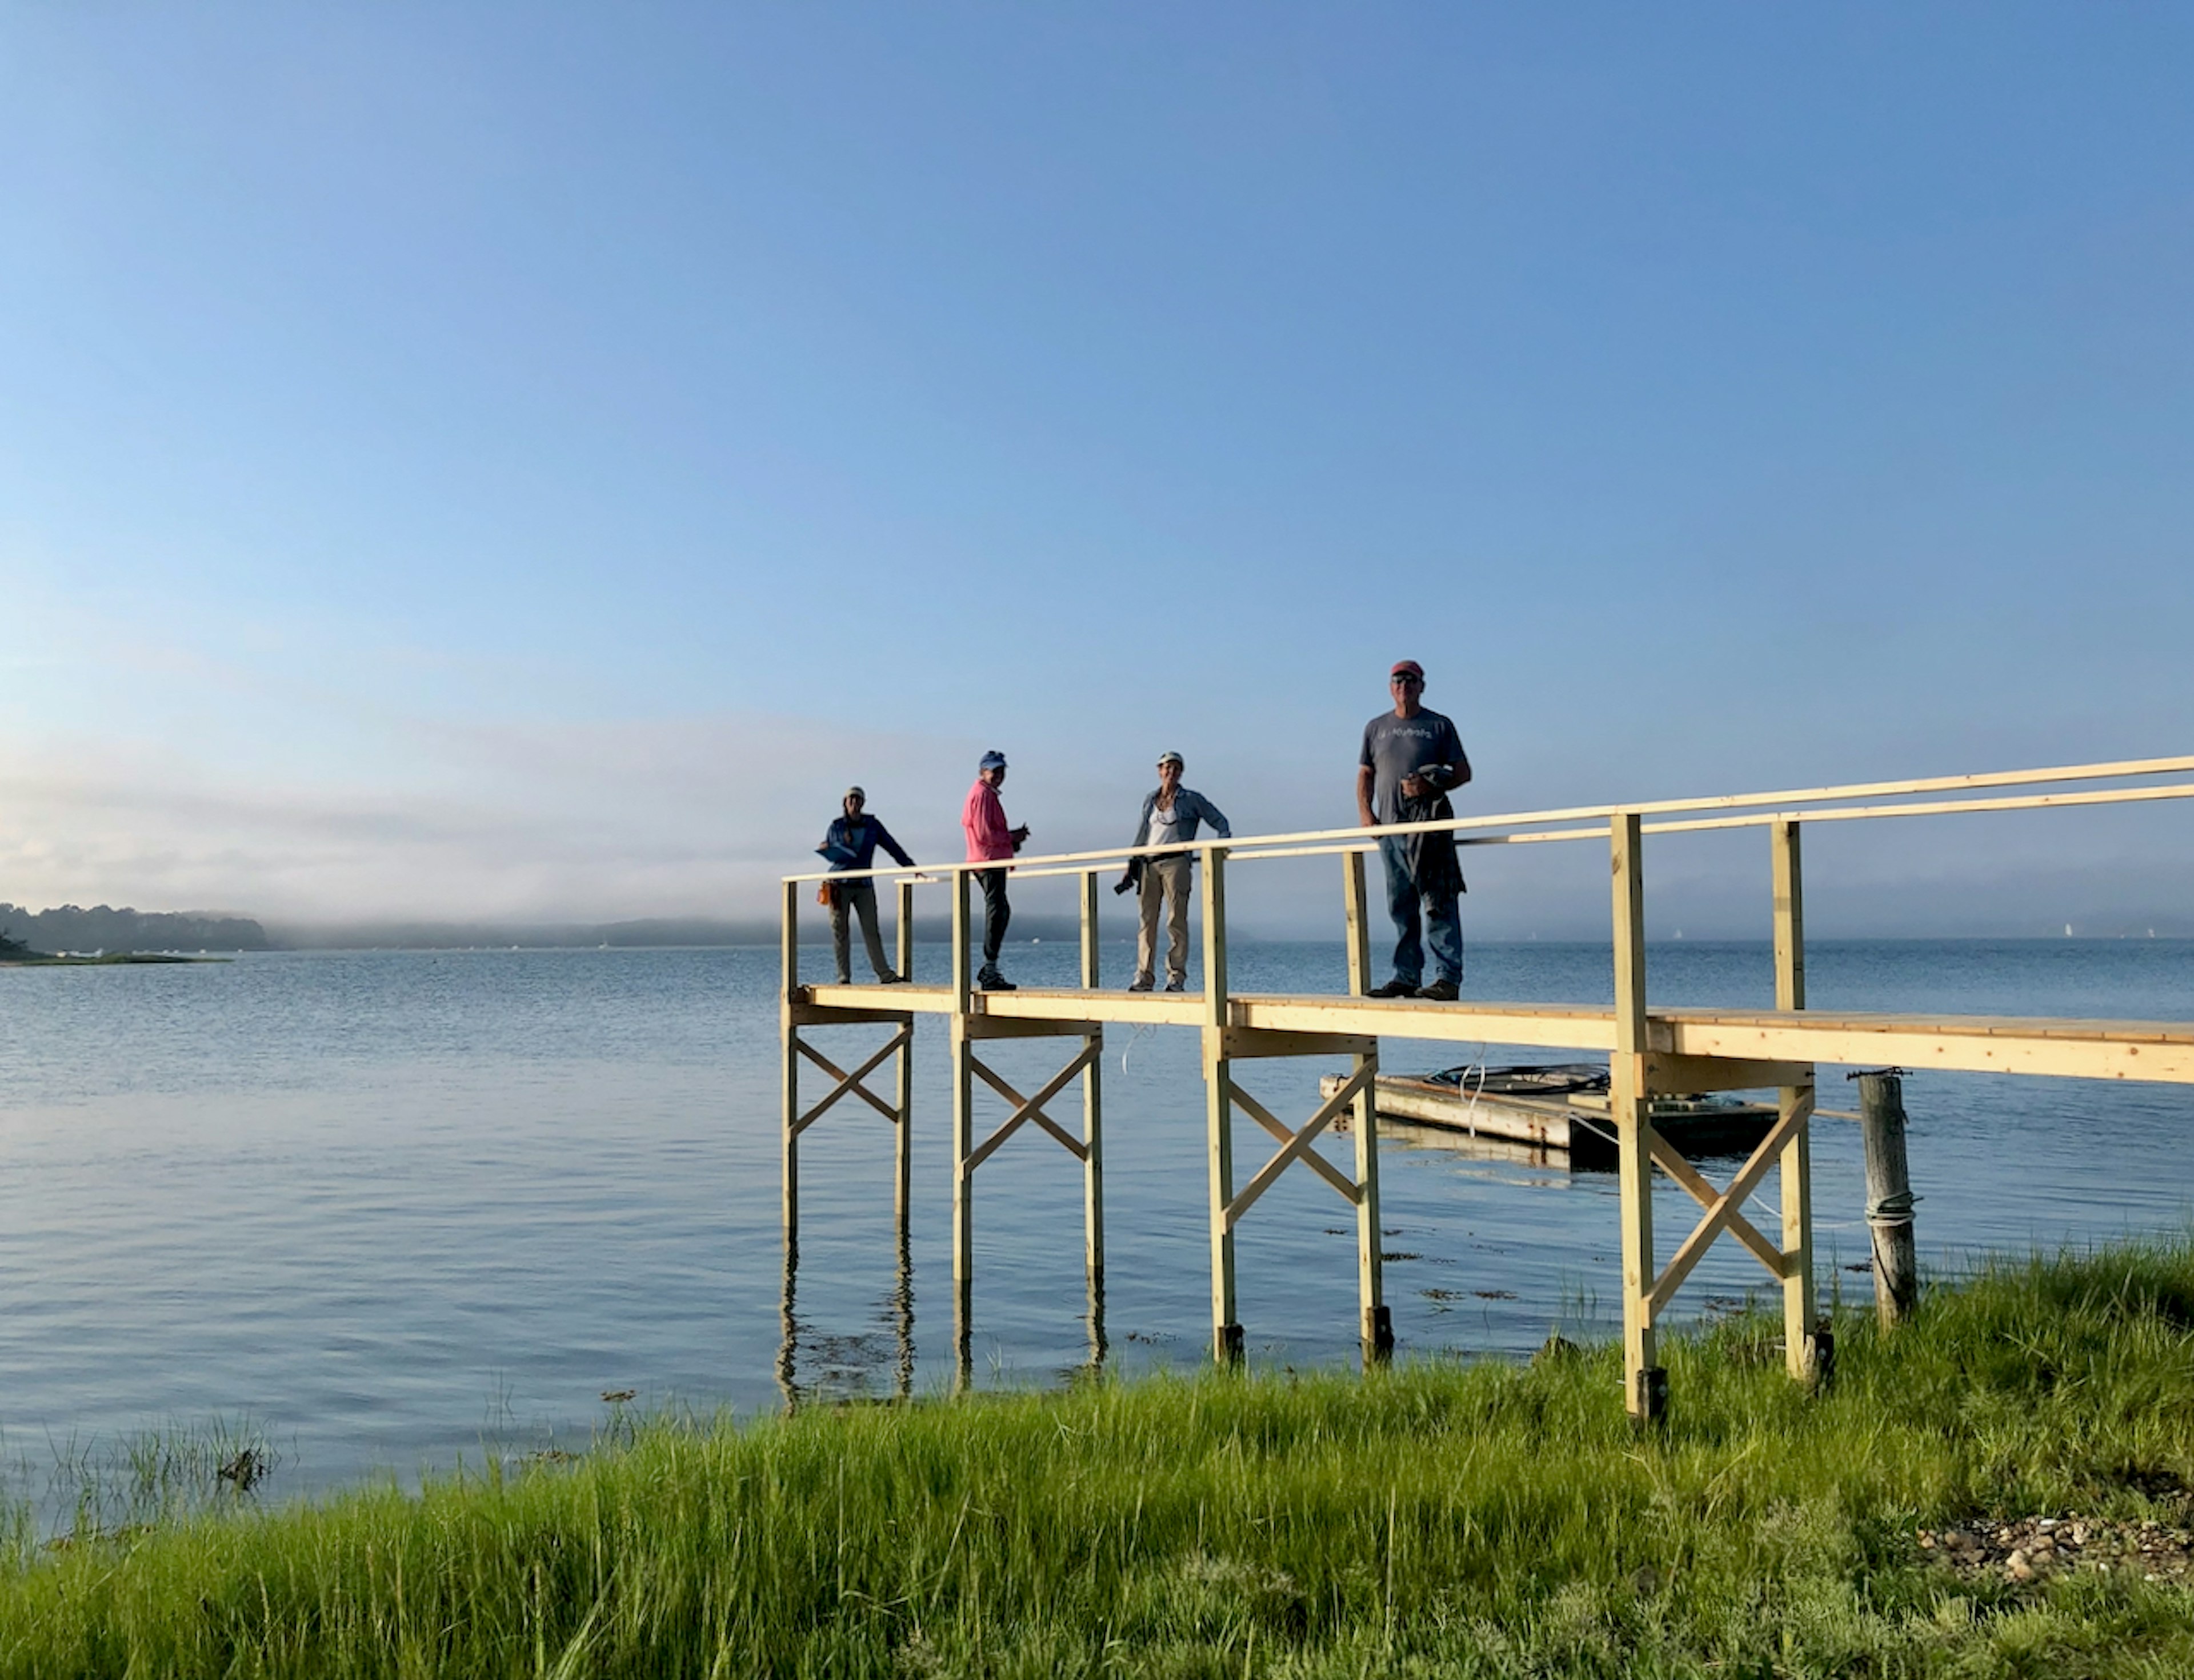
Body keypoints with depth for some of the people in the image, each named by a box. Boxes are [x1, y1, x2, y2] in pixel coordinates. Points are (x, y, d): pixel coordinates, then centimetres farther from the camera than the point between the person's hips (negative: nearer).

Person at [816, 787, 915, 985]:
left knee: (871, 930, -5)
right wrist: (824, 849, -7)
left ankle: (885, 974, -5)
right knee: (840, 931, -1)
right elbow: (830, 853, 16)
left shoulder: (872, 825, 7)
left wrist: (912, 867, 4)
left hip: (864, 886, 0)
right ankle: (844, 977, 3)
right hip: (839, 884, 0)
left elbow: (892, 847, 9)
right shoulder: (836, 826, 7)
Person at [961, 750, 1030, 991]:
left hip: (995, 861, 11)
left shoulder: (988, 794, 22)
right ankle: (990, 973, -12)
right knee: (996, 913, -11)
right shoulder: (982, 794, -11)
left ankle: (988, 970, 19)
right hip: (989, 862, -11)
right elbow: (984, 834, -18)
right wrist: (1012, 837, -8)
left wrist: (1013, 838, 9)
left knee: (1001, 912, 15)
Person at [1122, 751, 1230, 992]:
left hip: (1175, 863, -4)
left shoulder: (1191, 799, 6)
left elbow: (1220, 822, 9)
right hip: (1149, 865, 4)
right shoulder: (1149, 800, 18)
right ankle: (1144, 976, 3)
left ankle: (1177, 977, -7)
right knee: (1147, 920, 0)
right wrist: (1133, 867, 20)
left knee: (1176, 920, -8)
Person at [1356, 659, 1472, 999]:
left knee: (1438, 903, -9)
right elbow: (1365, 776, 19)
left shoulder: (1440, 725, 8)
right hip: (1390, 827, 4)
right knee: (1401, 906, 6)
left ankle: (1448, 978, -11)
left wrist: (1431, 785, -12)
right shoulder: (1376, 728, 18)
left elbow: (1463, 772, 6)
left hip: (1431, 824, -4)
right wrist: (1365, 813, 3)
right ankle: (1406, 977, 11)